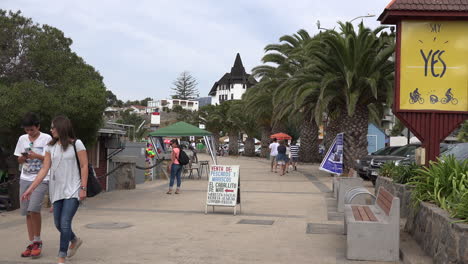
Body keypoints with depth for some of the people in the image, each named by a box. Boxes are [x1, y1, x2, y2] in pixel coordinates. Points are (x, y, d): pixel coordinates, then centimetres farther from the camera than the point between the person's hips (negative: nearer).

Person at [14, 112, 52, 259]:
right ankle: (31, 244, 14)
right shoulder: (22, 139, 10)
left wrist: (36, 156, -18)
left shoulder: (46, 138, -4)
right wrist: (24, 157, -7)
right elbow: (19, 160, 15)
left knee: (34, 209, -19)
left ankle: (37, 241, -2)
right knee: (27, 212, 5)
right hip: (25, 179, 5)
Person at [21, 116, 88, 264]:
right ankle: (75, 240, 39)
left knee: (65, 223, -12)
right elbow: (44, 170, 4)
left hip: (73, 191, -5)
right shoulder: (51, 147, 7)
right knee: (58, 224, 10)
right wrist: (31, 188, -3)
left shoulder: (76, 144, -5)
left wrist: (83, 188, -12)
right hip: (57, 191, 5)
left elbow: (84, 166, -7)